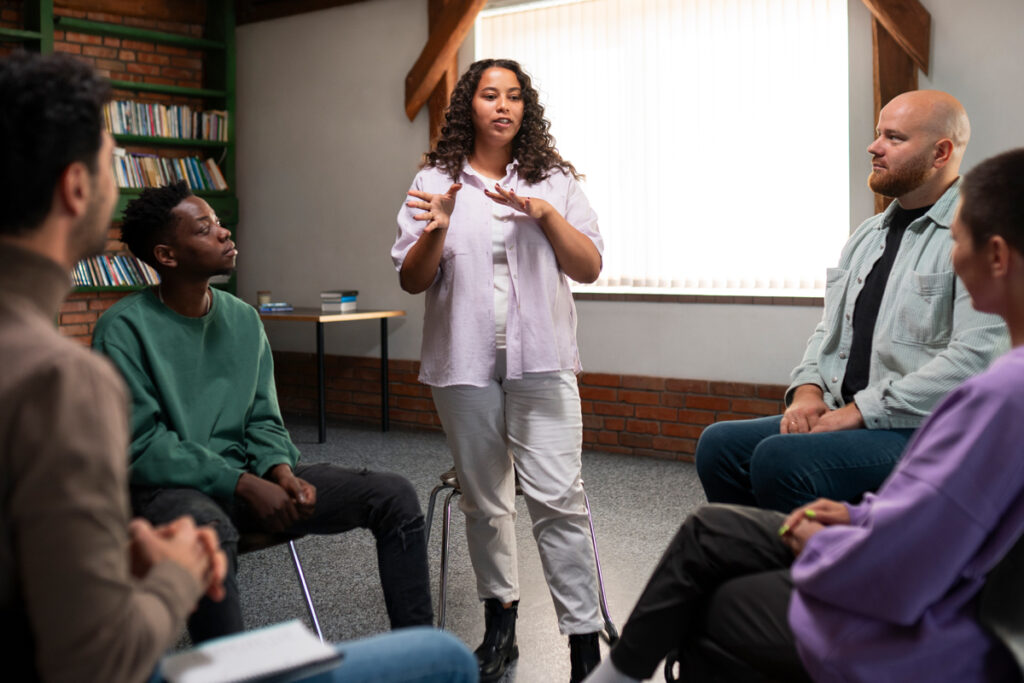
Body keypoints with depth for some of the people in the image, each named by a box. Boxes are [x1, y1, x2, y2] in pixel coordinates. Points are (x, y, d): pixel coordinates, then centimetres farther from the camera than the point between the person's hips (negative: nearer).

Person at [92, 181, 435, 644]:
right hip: (166, 486, -6)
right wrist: (245, 485, -21)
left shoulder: (243, 319, 9)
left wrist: (282, 472, -10)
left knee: (394, 495, -6)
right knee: (207, 529, -43)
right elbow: (142, 446, -15)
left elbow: (262, 421, 12)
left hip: (246, 475, 6)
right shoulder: (123, 329, -10)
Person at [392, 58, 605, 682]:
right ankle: (500, 625, 27)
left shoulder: (555, 181, 7)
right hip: (465, 363, 1)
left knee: (558, 499, -9)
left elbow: (590, 268, 3)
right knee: (484, 501, 11)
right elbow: (412, 281, 4)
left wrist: (546, 214, -10)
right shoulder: (436, 182, 6)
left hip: (540, 361, -1)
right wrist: (436, 232, -14)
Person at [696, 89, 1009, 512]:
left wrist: (861, 410, -18)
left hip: (925, 430, -8)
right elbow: (829, 330, 24)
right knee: (719, 445, -8)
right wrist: (808, 389, 2)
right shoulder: (868, 234, 20)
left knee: (781, 459, -29)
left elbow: (974, 358, -19)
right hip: (838, 414, 8)